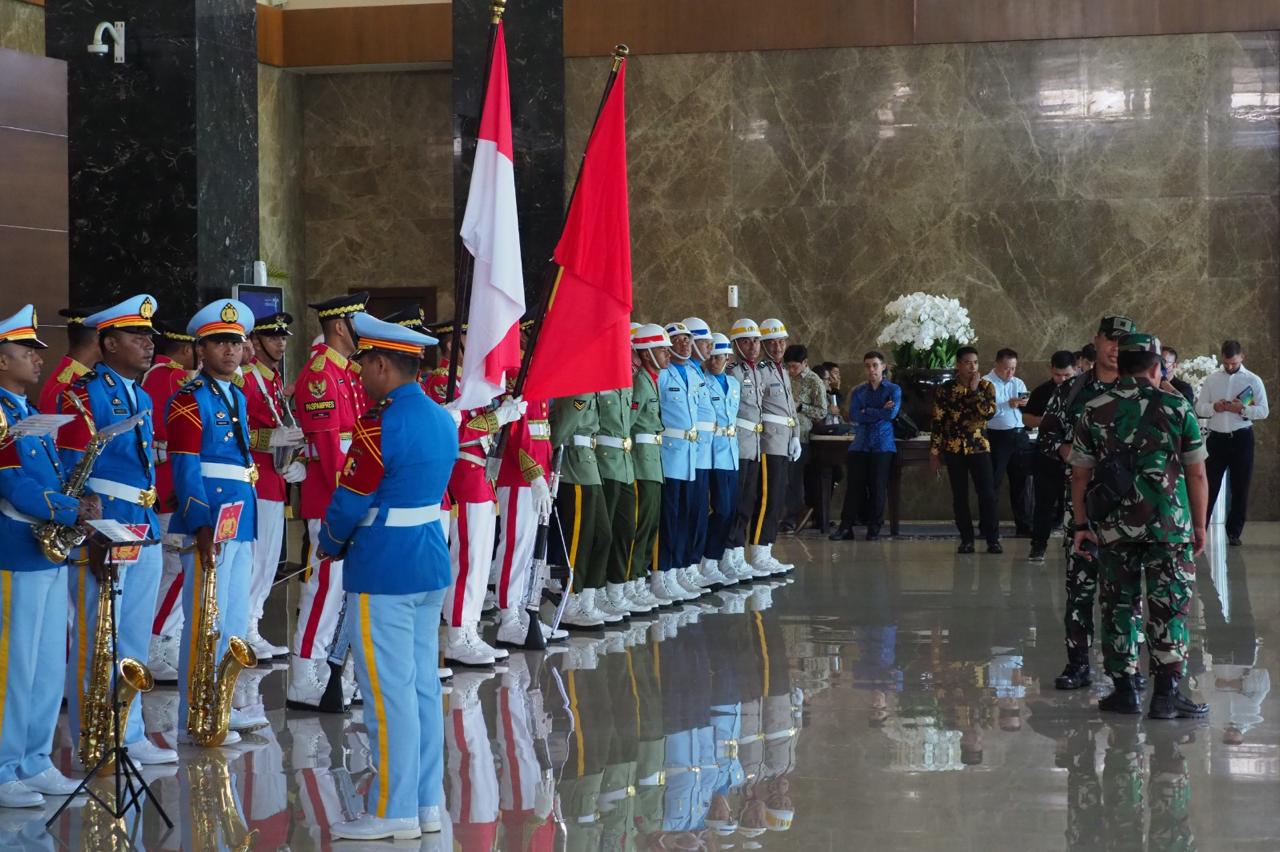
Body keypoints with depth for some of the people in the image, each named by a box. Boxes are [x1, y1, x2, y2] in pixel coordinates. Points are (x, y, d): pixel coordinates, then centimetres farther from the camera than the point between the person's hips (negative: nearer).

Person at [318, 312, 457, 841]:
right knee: (424, 685, 12)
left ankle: (394, 812, 4)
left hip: (382, 574, -9)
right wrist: (350, 541, 13)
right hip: (431, 565, 9)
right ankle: (428, 803, 18)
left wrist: (330, 546, 5)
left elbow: (349, 503, -15)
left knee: (389, 691, -2)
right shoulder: (442, 421, 9)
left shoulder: (379, 426, -18)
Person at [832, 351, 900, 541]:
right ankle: (846, 527, -3)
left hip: (883, 445, -2)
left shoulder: (893, 390, 7)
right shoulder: (858, 392, 13)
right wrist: (880, 412, -6)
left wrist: (867, 413, -4)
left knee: (878, 488, -2)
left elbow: (892, 413, -11)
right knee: (854, 486, -4)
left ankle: (874, 529, 6)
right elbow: (854, 416, -3)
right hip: (860, 445, 2)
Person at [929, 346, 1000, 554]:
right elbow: (937, 422, 4)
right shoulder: (946, 389, 2)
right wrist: (934, 453, 1)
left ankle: (992, 539, -2)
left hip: (979, 448, -1)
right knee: (959, 497, 3)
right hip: (954, 449, 1)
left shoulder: (986, 387, 2)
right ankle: (966, 540, 11)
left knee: (987, 494, -7)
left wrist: (974, 390, -14)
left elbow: (989, 412, -15)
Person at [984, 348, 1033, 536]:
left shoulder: (1018, 383, 16)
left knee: (1021, 481, 10)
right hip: (997, 437, -6)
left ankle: (1024, 526, 15)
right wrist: (1007, 404, -24)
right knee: (993, 483, -2)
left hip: (1020, 436, 6)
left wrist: (1025, 404, -8)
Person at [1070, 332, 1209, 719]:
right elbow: (1197, 474, 0)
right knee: (1169, 607, 3)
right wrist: (1199, 526, 9)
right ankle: (1166, 692, 0)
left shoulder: (1095, 411, 2)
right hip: (1169, 526, -2)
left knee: (1119, 604, 11)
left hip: (1112, 527, 2)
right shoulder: (1177, 408, -2)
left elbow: (1080, 474, 4)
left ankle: (1124, 690, 12)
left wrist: (1083, 524, 12)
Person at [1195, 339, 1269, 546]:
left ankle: (1234, 532, 16)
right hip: (1217, 437, 0)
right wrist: (1214, 407, -16)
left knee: (1240, 487, 7)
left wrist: (1242, 409, -19)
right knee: (1209, 485, 1)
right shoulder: (1212, 379, 6)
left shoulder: (1253, 380, 1)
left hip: (1241, 438, 0)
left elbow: (1264, 411, -3)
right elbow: (1199, 408, 4)